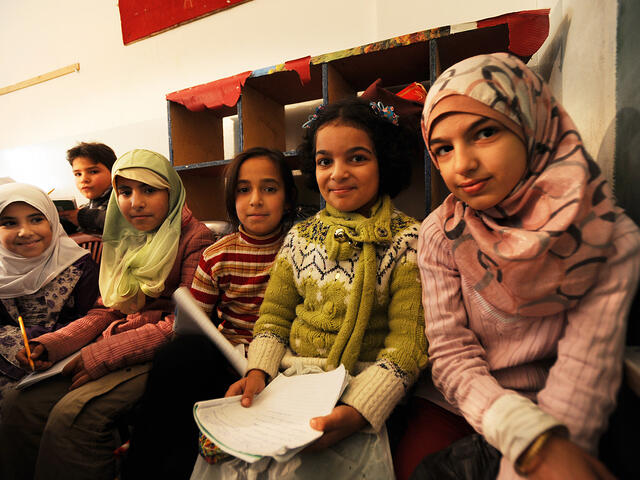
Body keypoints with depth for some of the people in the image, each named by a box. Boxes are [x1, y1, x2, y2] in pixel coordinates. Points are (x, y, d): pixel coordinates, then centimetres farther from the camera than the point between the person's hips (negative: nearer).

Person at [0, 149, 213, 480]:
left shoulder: (194, 238, -8)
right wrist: (51, 344, -2)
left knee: (73, 415, -26)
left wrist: (103, 354, -16)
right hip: (109, 350, 7)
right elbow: (110, 310, 15)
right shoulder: (124, 240, 16)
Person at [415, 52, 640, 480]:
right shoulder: (441, 235, -10)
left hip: (565, 432, 1)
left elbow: (586, 374, -16)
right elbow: (451, 356, -13)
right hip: (467, 420, 0)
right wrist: (534, 440, -27)